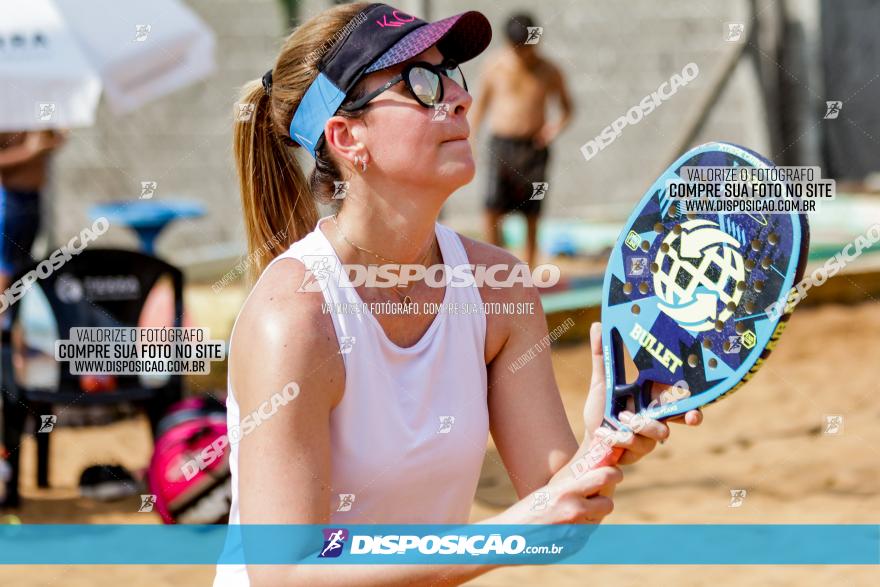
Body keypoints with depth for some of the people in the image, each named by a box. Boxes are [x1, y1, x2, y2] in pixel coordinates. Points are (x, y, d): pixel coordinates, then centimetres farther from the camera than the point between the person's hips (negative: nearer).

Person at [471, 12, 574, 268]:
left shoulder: (549, 72, 1)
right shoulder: (495, 65, 1)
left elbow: (567, 106, 13)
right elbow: (481, 101, 13)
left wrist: (559, 125, -7)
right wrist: (471, 137, 10)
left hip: (534, 148, 0)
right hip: (500, 144, 0)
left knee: (531, 216, 1)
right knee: (492, 210, -12)